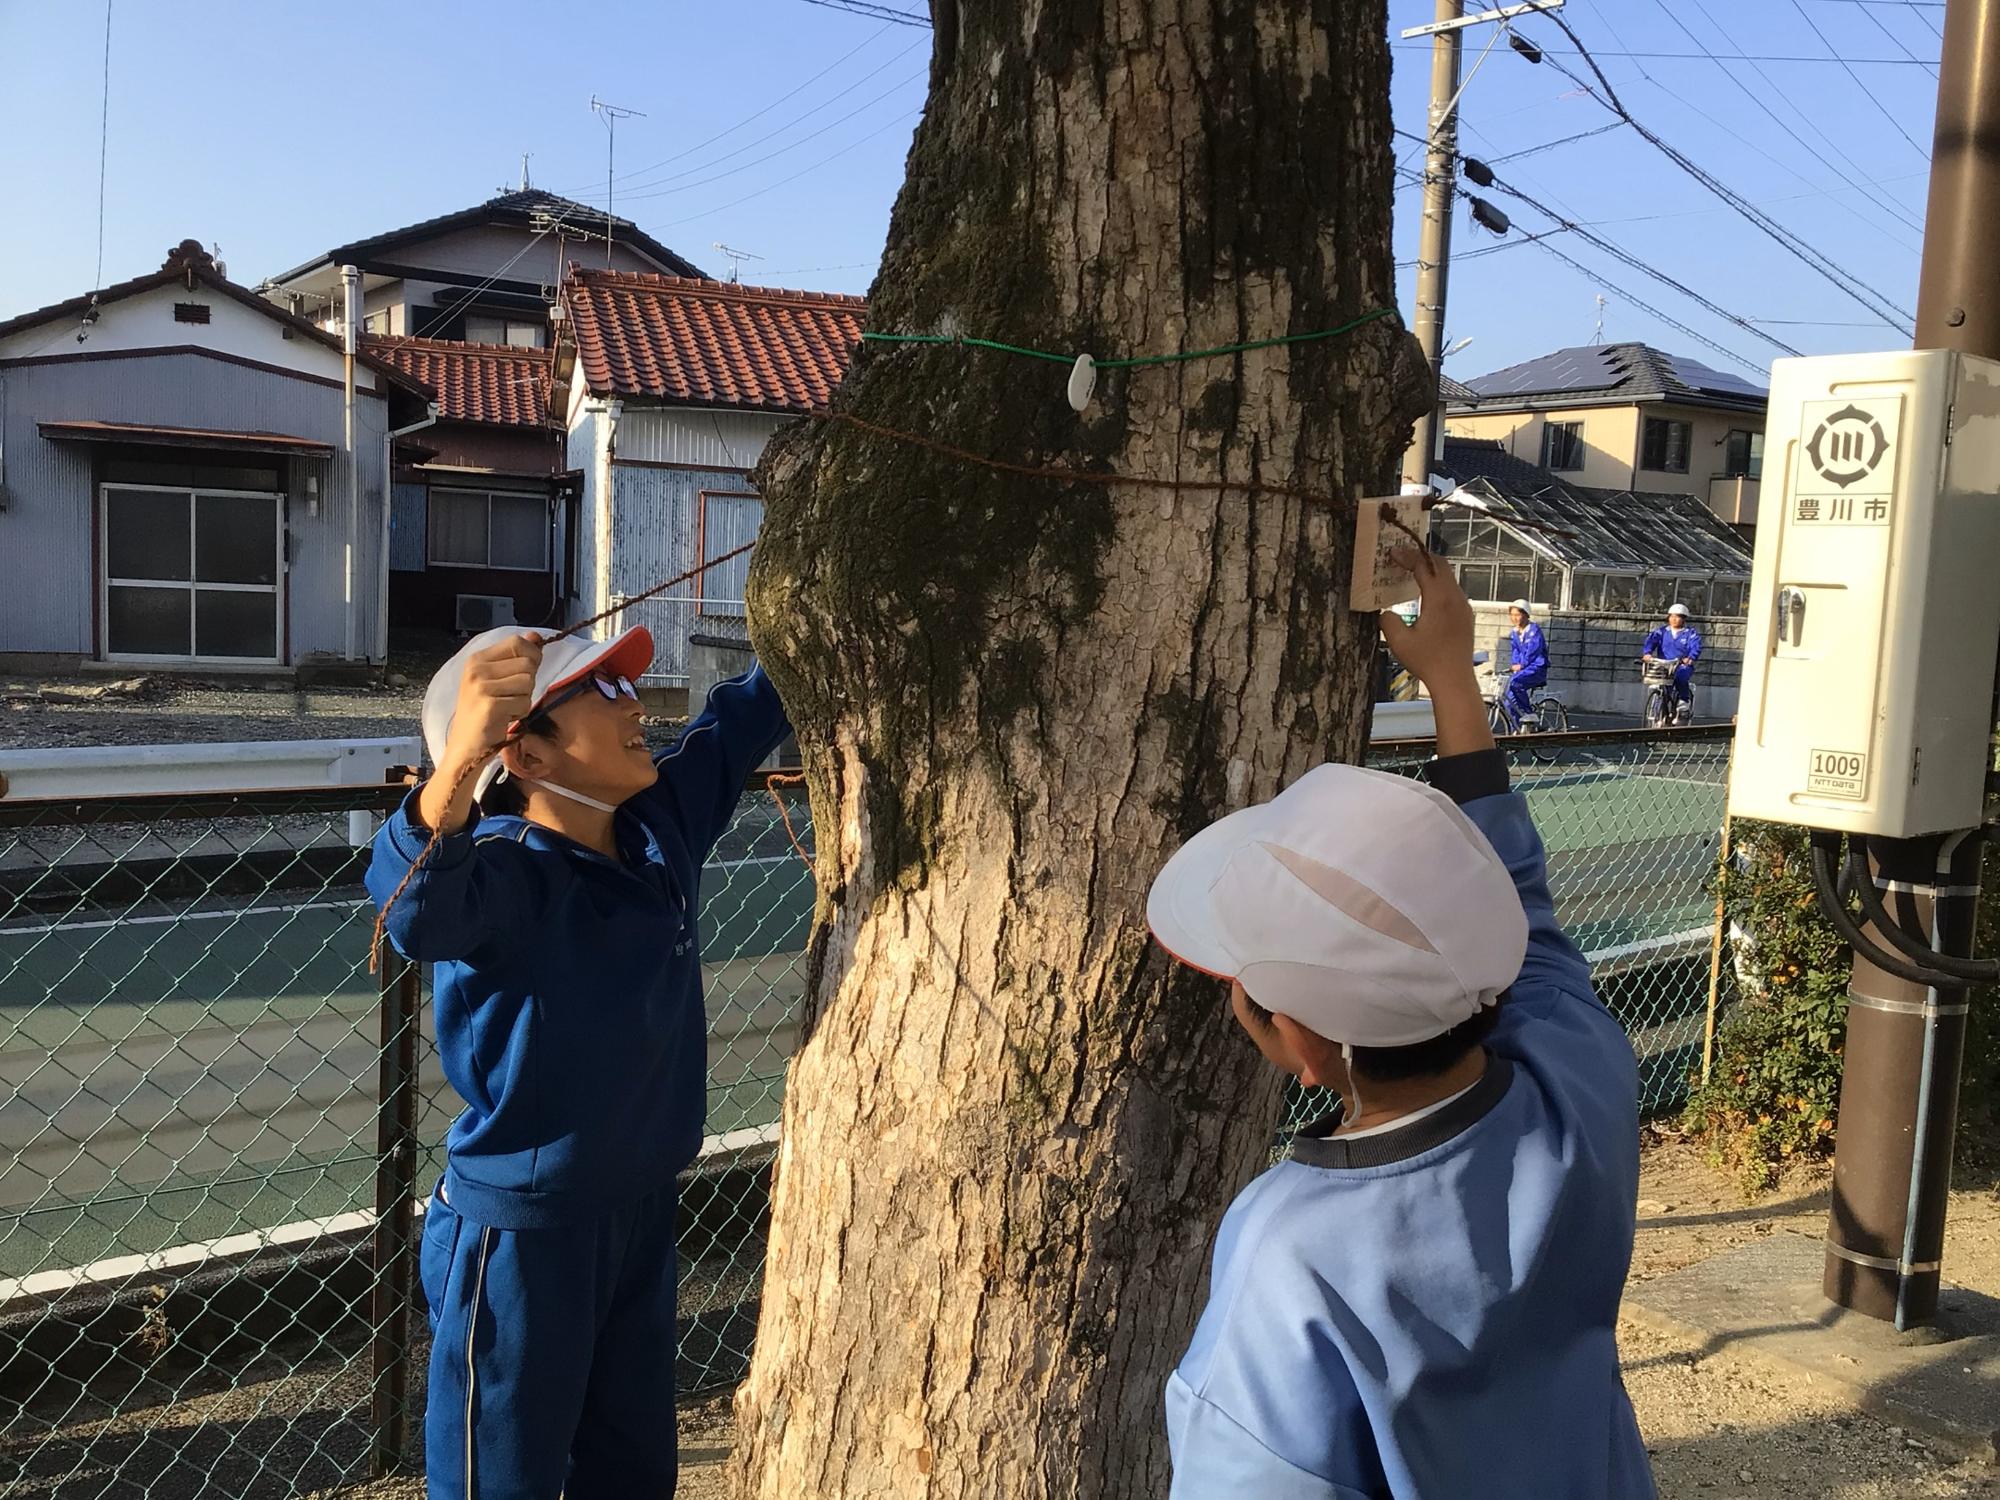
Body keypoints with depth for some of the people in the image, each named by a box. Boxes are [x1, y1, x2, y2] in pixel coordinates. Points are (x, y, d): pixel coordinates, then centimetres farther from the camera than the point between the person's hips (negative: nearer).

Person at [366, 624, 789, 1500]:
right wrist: (459, 760, -63)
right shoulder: (502, 871, -25)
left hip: (641, 1213, 7)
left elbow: (754, 703, 5)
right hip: (522, 1234, -7)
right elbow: (409, 907, -47)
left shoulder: (663, 821, -5)